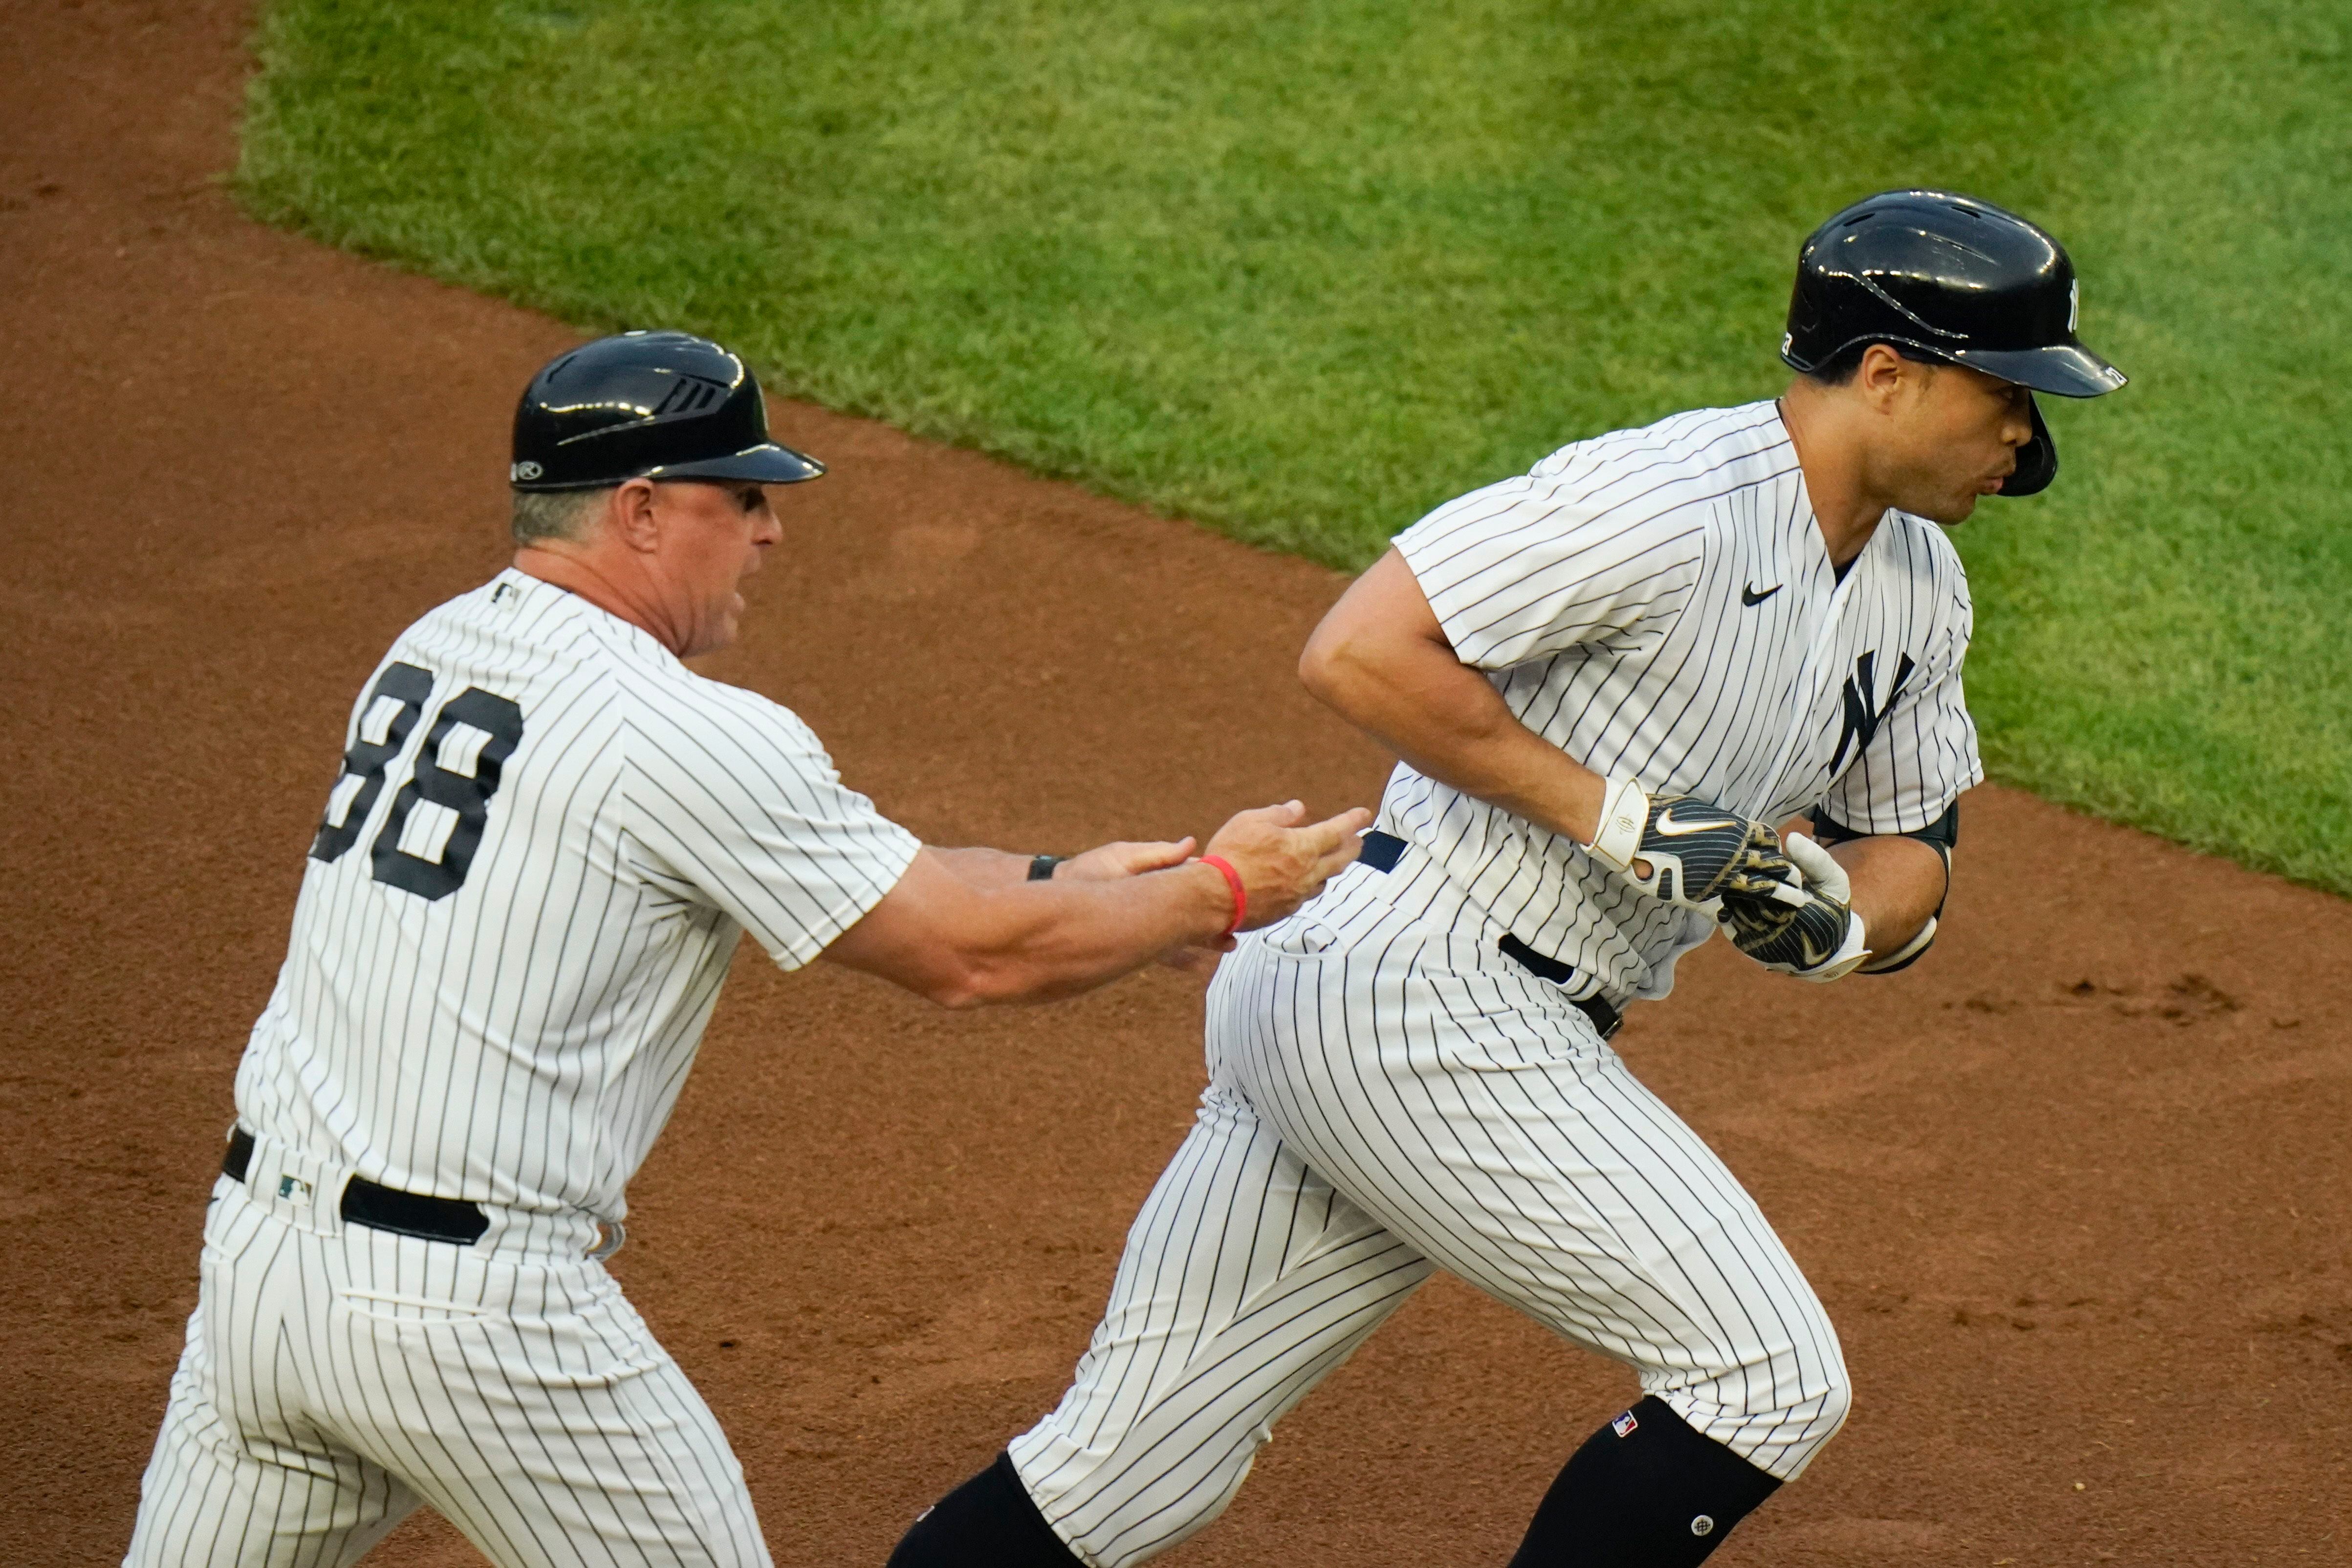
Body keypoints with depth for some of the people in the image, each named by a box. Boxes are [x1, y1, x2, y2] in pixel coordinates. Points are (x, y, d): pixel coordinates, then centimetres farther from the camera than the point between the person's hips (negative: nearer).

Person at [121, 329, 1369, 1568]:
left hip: (254, 1247, 8)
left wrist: (1052, 881, 19)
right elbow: (970, 958, -7)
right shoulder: (683, 735, -13)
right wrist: (1217, 892, 7)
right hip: (471, 1307, -7)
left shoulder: (434, 651, 12)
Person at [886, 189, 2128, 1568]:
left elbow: (1909, 852, 19)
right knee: (1769, 1377, -8)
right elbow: (1359, 652, -21)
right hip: (1418, 1002, -9)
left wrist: (1836, 915, -5)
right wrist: (1619, 815, -20)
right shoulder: (1669, 505, -17)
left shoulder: (1919, 586, 12)